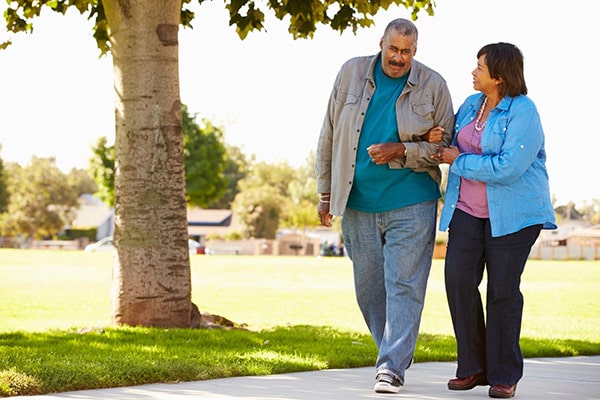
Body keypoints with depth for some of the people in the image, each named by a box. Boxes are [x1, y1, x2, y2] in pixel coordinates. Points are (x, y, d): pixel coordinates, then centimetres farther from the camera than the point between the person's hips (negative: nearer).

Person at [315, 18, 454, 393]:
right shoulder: (351, 73, 4)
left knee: (404, 286, -7)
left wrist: (401, 151, -16)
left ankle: (392, 367, -7)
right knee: (368, 288, 11)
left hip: (410, 204, -3)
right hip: (358, 205, 3)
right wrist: (326, 193, 9)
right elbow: (330, 135, 9)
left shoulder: (432, 85, -2)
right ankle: (396, 352, 27)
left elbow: (446, 146, -1)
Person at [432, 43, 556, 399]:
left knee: (503, 289, -3)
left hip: (512, 213, -6)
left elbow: (507, 168, -24)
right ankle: (472, 367, 3)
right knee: (459, 279, -8)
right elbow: (453, 145, 26)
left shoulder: (523, 112, -14)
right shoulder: (470, 105, 9)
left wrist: (458, 161, -14)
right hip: (468, 208, 6)